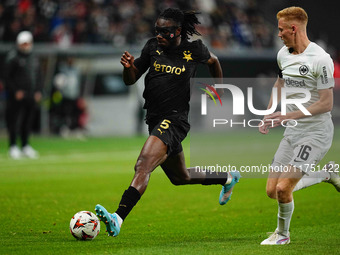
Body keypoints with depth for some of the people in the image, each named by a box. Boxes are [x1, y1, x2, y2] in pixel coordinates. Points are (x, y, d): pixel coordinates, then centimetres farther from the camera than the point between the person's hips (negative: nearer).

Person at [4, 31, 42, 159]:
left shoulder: (33, 58, 15)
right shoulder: (13, 58, -7)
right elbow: (8, 78, -8)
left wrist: (38, 91, 12)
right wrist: (15, 91, -16)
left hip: (31, 96, 6)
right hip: (17, 95, -6)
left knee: (27, 122, 10)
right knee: (14, 121, -5)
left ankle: (25, 146, 18)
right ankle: (13, 147, 1)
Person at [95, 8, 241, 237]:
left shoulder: (194, 50, -5)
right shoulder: (153, 47, 4)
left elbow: (213, 61, 18)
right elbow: (131, 80, 7)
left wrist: (219, 91, 24)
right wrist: (128, 67, -15)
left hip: (175, 120, -7)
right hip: (155, 120, 7)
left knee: (143, 165, -27)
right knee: (180, 178, 23)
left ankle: (118, 219, -39)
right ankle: (228, 178, 48)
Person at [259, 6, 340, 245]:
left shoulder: (320, 59, -19)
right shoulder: (283, 54, 7)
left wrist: (288, 116, -22)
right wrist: (268, 115, 19)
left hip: (316, 133, -8)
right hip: (292, 132, 8)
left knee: (283, 188, -16)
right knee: (272, 190, 2)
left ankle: (282, 233, 12)